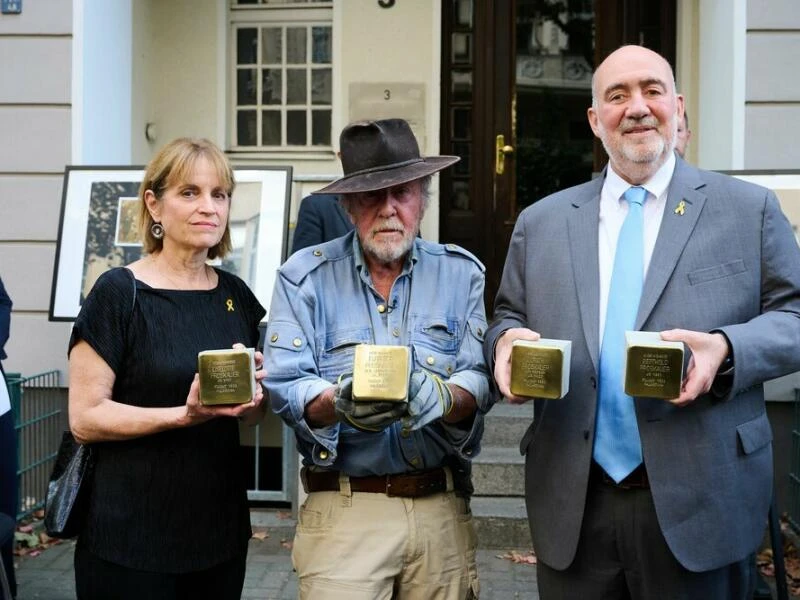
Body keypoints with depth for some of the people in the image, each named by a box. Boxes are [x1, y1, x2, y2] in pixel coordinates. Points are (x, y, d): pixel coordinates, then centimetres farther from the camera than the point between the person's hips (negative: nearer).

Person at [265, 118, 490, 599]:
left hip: (442, 505, 2)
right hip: (344, 508, -2)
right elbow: (286, 387, -7)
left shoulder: (461, 273, 6)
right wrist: (340, 404, -28)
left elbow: (480, 380, -4)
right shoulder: (305, 276, 1)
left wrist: (444, 397, -27)